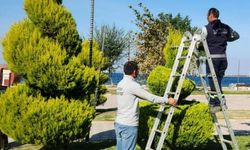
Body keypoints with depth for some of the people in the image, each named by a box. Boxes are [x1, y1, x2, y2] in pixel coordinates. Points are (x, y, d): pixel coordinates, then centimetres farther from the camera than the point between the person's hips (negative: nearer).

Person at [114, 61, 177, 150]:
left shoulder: (120, 84, 12)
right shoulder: (132, 85, -17)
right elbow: (150, 97, -14)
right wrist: (167, 100, -3)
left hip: (118, 123, 9)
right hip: (129, 125, -9)